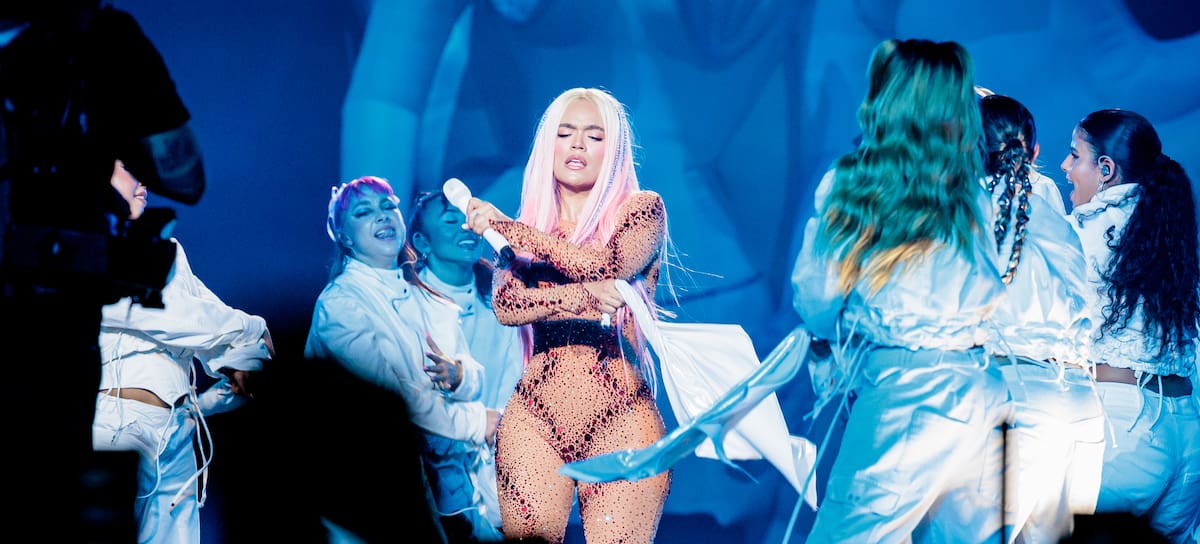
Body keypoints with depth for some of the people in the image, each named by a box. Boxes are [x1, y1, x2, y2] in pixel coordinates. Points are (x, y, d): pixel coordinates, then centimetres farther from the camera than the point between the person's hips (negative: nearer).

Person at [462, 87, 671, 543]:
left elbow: (607, 265, -13)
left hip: (621, 417, -2)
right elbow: (506, 306, -2)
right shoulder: (527, 227, 14)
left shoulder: (641, 209, 6)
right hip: (534, 417, 3)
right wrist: (582, 297, -21)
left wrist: (504, 227, -7)